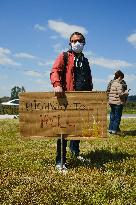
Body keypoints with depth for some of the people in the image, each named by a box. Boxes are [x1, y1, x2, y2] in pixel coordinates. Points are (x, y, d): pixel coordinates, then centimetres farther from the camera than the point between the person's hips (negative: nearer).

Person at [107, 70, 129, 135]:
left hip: (111, 102, 8)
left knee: (112, 115, 16)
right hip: (118, 102, -8)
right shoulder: (119, 84, -16)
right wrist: (126, 93, -4)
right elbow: (120, 94, -22)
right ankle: (115, 130, 3)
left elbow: (108, 92, 11)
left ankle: (110, 129, 21)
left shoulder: (111, 83, 9)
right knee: (117, 116, 1)